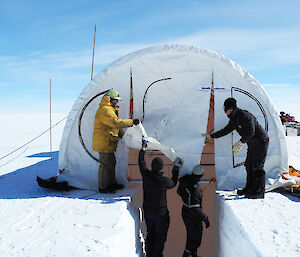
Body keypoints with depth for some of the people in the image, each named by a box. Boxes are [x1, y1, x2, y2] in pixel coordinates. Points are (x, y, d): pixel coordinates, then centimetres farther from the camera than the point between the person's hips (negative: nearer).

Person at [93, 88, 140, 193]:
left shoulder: (110, 109, 17)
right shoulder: (105, 110, -19)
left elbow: (114, 126, 22)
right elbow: (116, 123, -32)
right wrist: (132, 122, -28)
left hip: (108, 142, 11)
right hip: (104, 142, -11)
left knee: (111, 163, 18)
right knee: (106, 164, -4)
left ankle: (112, 183, 30)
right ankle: (103, 187, 7)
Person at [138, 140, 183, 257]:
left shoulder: (146, 175, -15)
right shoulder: (164, 181, -26)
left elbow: (141, 162, 4)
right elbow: (173, 183, -2)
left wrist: (143, 148, 17)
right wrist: (176, 167, 7)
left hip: (147, 211, 5)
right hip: (160, 213, -5)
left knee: (150, 234, 23)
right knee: (160, 237, 13)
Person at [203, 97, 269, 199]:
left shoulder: (244, 115, -21)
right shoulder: (234, 119, 9)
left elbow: (250, 131, -29)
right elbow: (225, 130, 21)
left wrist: (241, 143, -31)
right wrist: (211, 136, 24)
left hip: (261, 142, -10)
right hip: (252, 144, 10)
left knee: (257, 166, -11)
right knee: (249, 165, 12)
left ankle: (259, 192, -7)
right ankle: (249, 188, 20)